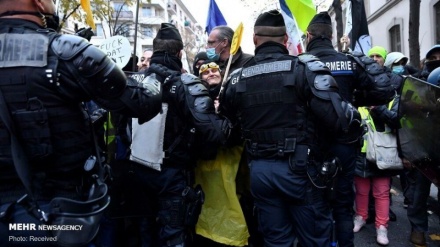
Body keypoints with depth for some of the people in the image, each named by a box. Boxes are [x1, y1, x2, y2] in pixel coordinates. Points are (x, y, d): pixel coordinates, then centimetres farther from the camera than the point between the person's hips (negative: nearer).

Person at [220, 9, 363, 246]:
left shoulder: (237, 78, 2)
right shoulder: (303, 68, -11)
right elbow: (339, 116, -19)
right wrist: (355, 128, 2)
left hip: (259, 170, 4)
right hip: (298, 168, -3)